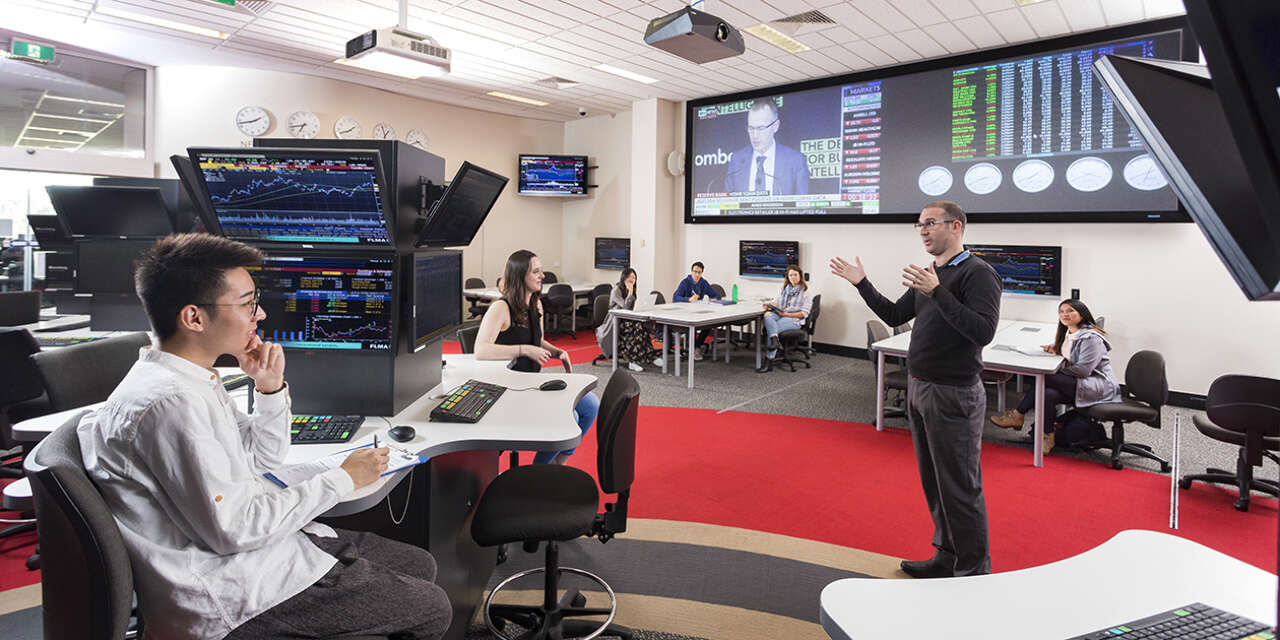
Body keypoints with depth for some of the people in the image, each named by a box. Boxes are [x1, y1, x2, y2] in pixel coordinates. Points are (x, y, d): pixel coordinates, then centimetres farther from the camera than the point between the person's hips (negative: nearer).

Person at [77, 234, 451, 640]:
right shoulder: (171, 404, -27)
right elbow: (234, 529, -26)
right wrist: (343, 479, -16)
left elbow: (263, 460, 16)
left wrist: (270, 389, -1)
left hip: (264, 540, 10)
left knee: (419, 564, 14)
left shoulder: (194, 378, 6)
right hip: (231, 593, -10)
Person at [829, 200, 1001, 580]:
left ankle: (974, 573, 14)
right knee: (933, 482, 17)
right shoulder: (930, 274, 13)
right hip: (919, 389, 9)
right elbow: (894, 316, 18)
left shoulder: (978, 274, -13)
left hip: (954, 395, -9)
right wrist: (861, 283, 11)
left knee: (960, 489, 0)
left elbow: (983, 331, -25)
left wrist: (937, 292, -30)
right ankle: (947, 558, 32)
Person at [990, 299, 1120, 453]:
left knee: (1043, 379, -25)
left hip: (1099, 387, -8)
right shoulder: (1068, 333, 13)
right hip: (1078, 384, 8)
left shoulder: (1091, 338, -15)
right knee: (1047, 394, -22)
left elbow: (1083, 370, -21)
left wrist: (1057, 370, -10)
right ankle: (1047, 438, -19)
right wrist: (1055, 349, 9)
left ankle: (1017, 416, -15)